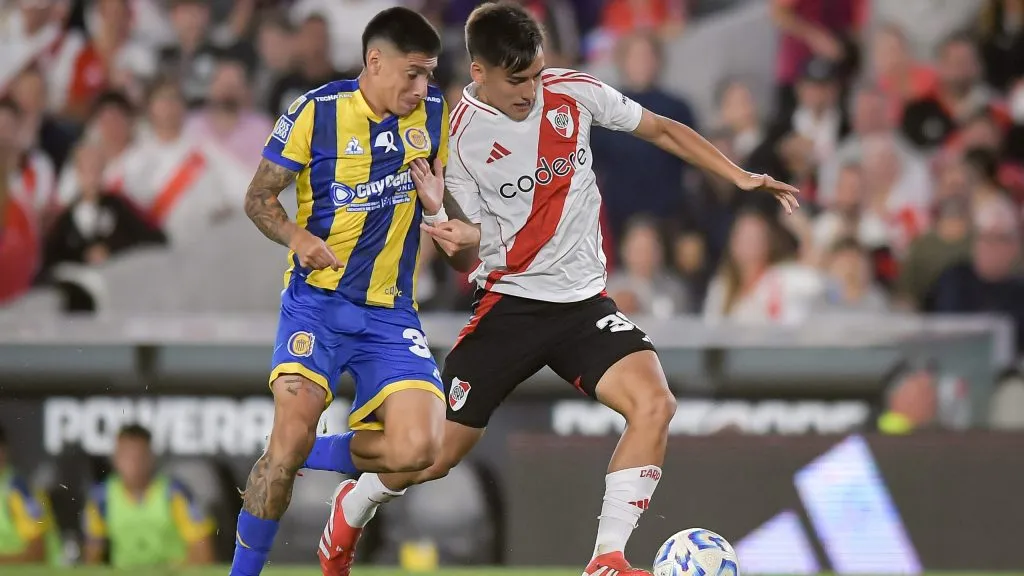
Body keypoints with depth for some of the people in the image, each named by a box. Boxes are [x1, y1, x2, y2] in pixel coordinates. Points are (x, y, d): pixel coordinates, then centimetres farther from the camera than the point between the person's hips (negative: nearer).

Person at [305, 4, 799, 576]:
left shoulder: (574, 93, -4)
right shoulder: (458, 136, -11)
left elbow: (663, 130, 8)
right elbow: (468, 256, -8)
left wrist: (742, 178, 0)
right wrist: (455, 234, -32)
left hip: (585, 301, 3)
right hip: (510, 306, -2)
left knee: (655, 404, -24)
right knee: (436, 454, 0)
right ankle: (351, 510, 33)